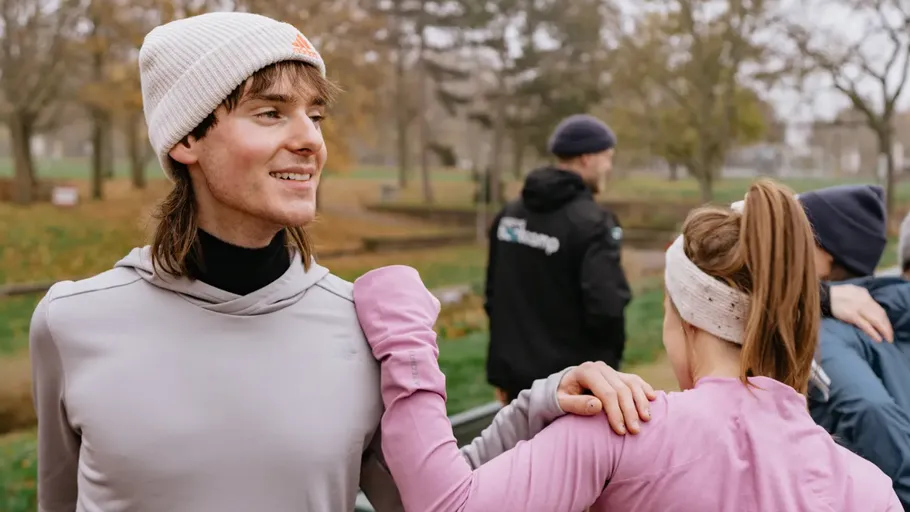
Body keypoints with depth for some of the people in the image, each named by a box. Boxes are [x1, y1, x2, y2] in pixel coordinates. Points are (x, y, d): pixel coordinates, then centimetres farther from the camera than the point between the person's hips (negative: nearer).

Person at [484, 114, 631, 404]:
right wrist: (611, 357, -3)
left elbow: (493, 296, 10)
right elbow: (605, 308, -24)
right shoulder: (592, 223, -17)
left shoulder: (511, 214, 6)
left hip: (519, 374, 7)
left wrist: (500, 372, 17)